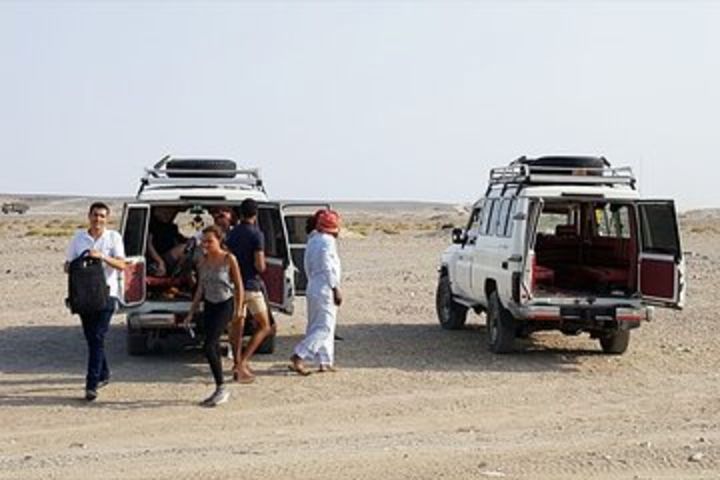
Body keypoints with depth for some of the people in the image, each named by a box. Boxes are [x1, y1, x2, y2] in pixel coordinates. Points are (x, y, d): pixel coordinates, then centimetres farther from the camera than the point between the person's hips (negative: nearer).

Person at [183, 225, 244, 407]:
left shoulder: (229, 259, -11)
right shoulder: (203, 261, 4)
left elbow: (239, 285, -5)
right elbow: (200, 289, 12)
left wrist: (239, 308, -10)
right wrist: (191, 313, 11)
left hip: (225, 305, -6)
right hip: (209, 305, 6)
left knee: (208, 347, -15)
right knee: (214, 347, 7)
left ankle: (221, 388, -6)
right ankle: (220, 391, 16)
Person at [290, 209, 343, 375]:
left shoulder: (313, 240, 13)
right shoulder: (328, 241, -14)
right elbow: (328, 268, -18)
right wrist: (336, 289, -15)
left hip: (313, 288, 10)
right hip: (325, 290, -10)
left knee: (316, 326, 13)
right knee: (324, 328, -8)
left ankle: (325, 362, 17)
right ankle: (298, 356, -15)